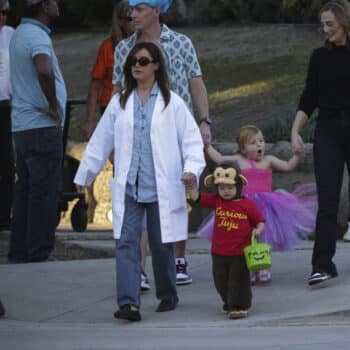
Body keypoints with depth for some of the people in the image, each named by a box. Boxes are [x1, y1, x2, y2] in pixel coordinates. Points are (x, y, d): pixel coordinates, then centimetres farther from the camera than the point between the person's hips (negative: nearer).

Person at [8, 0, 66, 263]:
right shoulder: (37, 37, -17)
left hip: (22, 125, 9)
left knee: (26, 190, 12)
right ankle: (39, 256, -4)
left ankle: (19, 252, 15)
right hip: (42, 126, -9)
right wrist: (53, 107, -21)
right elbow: (44, 71, -36)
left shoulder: (20, 34, 14)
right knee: (44, 194, -5)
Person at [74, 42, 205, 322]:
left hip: (161, 188, -2)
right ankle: (128, 302, -15)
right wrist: (85, 174, 17)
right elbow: (101, 141, 15)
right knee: (126, 242, -9)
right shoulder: (120, 103, 10)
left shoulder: (172, 103, 0)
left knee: (162, 244, 7)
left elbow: (191, 138, -2)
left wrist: (192, 168, -18)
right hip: (128, 187, 2)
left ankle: (168, 296, 25)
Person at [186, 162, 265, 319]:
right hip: (219, 252, 4)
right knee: (220, 280, 13)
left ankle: (240, 306, 10)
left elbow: (260, 221, 0)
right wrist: (190, 187, -16)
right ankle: (229, 303, 32)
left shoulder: (248, 204, -6)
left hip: (240, 252, -4)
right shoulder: (216, 201, 4)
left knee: (239, 280, 0)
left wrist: (258, 230, -20)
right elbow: (197, 197, 0)